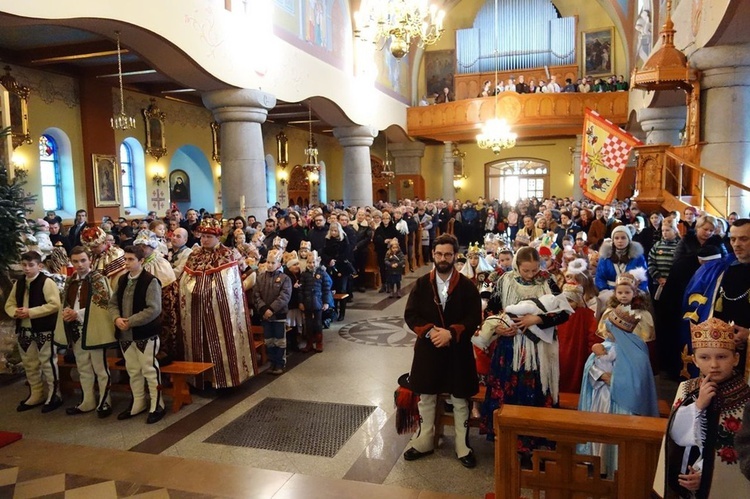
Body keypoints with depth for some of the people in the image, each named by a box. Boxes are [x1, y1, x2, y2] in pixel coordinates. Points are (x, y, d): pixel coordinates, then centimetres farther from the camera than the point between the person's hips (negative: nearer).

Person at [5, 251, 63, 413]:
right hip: (24, 331, 7)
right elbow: (9, 304, 16)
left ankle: (54, 396, 12)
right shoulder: (19, 283, 10)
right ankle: (35, 396, 30)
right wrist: (15, 312, -6)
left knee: (47, 364, 0)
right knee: (30, 365, 16)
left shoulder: (47, 282, -11)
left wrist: (30, 312, -20)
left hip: (44, 331, -7)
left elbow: (54, 305, -19)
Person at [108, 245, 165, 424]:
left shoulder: (150, 281, -13)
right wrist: (117, 318, -8)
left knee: (150, 370, 0)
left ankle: (157, 406, 11)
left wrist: (130, 321, -18)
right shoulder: (122, 280, 10)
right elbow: (113, 303, 13)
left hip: (146, 334, -7)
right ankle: (138, 404, 30)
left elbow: (154, 309, -19)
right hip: (125, 334, 7)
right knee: (133, 371, 16)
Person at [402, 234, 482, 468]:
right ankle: (424, 442, 29)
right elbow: (410, 315, -3)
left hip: (458, 349, -1)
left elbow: (474, 319, -7)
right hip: (427, 348, 1)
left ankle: (463, 447, 24)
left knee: (460, 400, 9)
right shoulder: (421, 283, -1)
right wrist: (430, 331, -18)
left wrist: (451, 333, -21)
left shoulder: (467, 286, -5)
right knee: (426, 397, 13)